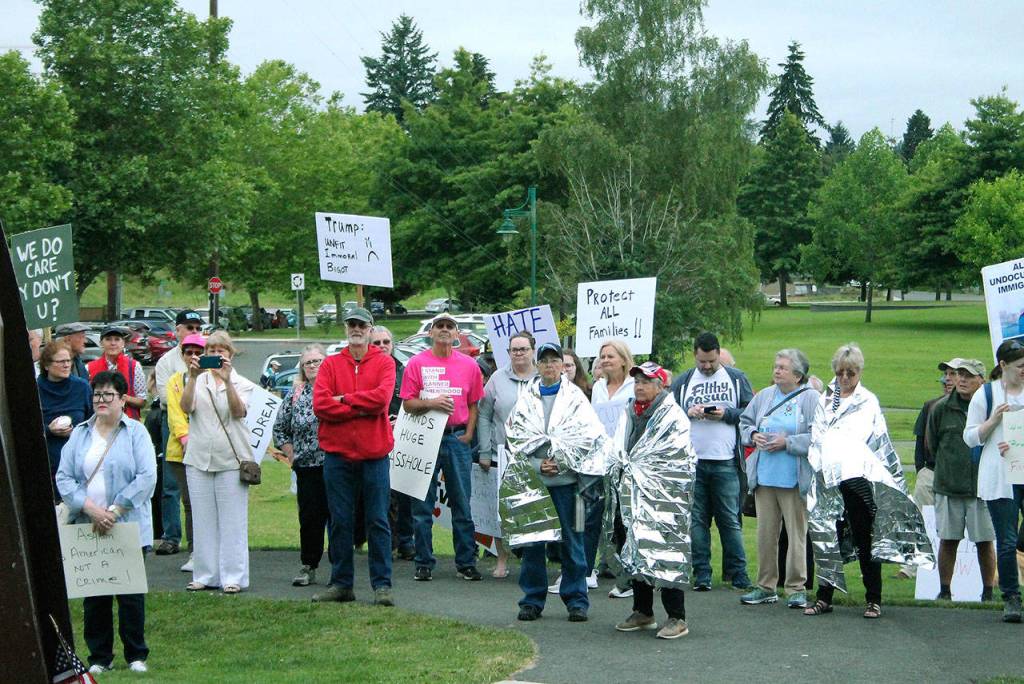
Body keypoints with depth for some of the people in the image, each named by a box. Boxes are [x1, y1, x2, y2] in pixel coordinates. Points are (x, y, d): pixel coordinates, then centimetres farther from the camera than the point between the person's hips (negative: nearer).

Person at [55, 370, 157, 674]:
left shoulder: (136, 432, 1)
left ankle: (136, 655, 15)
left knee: (130, 592, 3)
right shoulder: (79, 434, 10)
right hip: (87, 528, 3)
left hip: (128, 528, -3)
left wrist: (114, 510, -15)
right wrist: (90, 508, -13)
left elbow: (147, 477, -9)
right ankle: (99, 657, 16)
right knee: (93, 593, 6)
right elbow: (64, 478, 2)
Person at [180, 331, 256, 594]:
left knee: (232, 521, -1)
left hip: (231, 459, -2)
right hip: (199, 458, 2)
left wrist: (227, 381, -26)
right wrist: (192, 377, -20)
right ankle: (204, 575, 14)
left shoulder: (242, 384, 5)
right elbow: (186, 407, -8)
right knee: (203, 520, 7)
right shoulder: (198, 381, 10)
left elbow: (239, 411, -14)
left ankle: (233, 577, 3)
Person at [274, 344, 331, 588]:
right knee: (309, 517, 4)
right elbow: (280, 428, 16)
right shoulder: (295, 394, 11)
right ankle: (308, 567, 13)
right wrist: (291, 455, 9)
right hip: (306, 467, 3)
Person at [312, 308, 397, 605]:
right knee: (340, 521, 7)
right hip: (337, 453, 2)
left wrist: (344, 399, -9)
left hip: (374, 453, -2)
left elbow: (382, 397, -15)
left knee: (378, 521, 1)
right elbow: (320, 404, -7)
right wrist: (361, 409, -12)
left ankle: (382, 585, 5)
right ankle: (341, 583, 15)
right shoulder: (331, 364, 7)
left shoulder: (384, 363, 3)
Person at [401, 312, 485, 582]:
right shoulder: (417, 363, 2)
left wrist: (468, 434, 0)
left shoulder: (469, 365, 7)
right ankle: (424, 563, 10)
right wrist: (432, 403, -17)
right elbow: (408, 403, 0)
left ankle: (466, 563, 10)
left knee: (462, 504, 4)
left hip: (458, 439, 1)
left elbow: (474, 404, 12)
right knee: (423, 506, 2)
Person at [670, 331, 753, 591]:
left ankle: (738, 573, 8)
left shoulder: (737, 378, 9)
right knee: (697, 519, 3)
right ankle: (701, 574, 9)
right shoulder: (682, 382, 12)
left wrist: (726, 414, -10)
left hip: (725, 462, -2)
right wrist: (688, 413, -10)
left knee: (730, 519, 1)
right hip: (692, 461, 2)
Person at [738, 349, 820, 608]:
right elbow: (744, 422, 22)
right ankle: (766, 587, 18)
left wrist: (787, 442, -17)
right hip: (764, 478, 5)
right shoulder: (764, 396, 11)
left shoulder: (811, 399, -6)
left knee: (797, 534, 0)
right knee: (765, 533, 9)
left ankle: (796, 588, 10)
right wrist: (753, 435, 1)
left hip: (795, 480, -5)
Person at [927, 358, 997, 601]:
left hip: (982, 487, -2)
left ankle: (988, 592, 14)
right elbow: (932, 444, 15)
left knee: (985, 541, 3)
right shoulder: (941, 408, 2)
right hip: (948, 486, 2)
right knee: (948, 540, 6)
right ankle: (944, 591, 16)